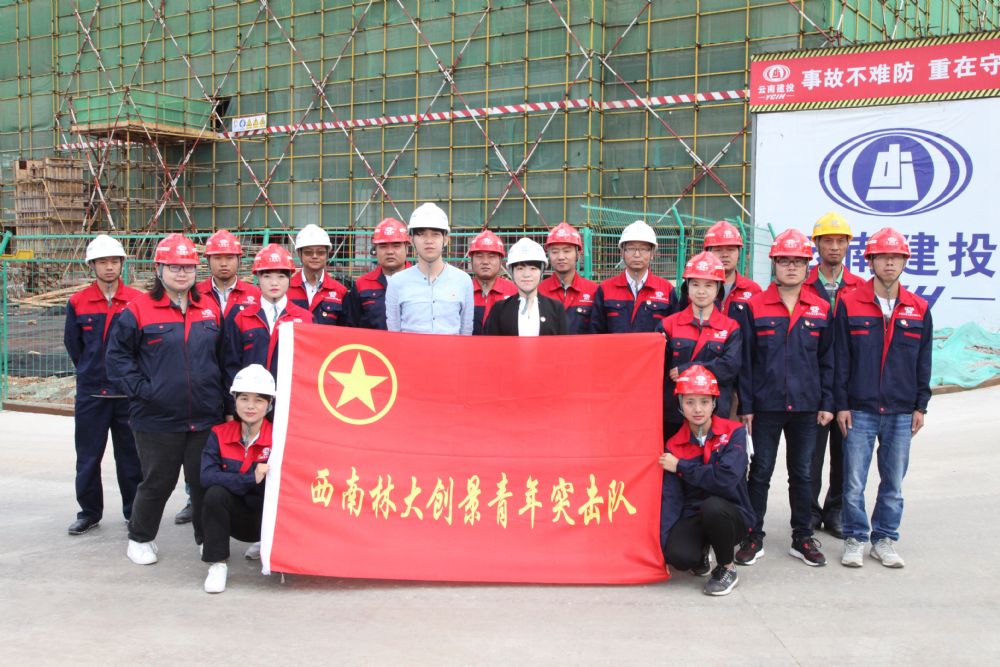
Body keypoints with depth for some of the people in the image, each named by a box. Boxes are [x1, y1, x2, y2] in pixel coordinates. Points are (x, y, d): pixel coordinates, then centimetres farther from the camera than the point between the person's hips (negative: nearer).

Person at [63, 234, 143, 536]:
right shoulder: (78, 302, 1)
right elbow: (73, 344, 10)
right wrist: (90, 371, 11)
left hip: (129, 393, -1)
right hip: (90, 393, 1)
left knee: (131, 455, 7)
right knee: (88, 456, 8)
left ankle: (135, 511, 19)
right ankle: (89, 511, 21)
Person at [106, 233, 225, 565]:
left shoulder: (210, 310, 8)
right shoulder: (139, 309, -5)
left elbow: (221, 355, 17)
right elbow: (117, 353, -2)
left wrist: (218, 392, 7)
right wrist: (140, 389, -10)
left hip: (205, 417, 3)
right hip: (158, 419, -3)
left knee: (205, 480, 10)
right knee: (158, 482, 9)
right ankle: (139, 538, 30)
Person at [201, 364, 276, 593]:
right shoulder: (219, 434, -4)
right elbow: (207, 476, -20)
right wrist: (250, 479, -29)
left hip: (268, 518, 0)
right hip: (236, 517, 0)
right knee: (215, 493, -28)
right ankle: (218, 564, -15)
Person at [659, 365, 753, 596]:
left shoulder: (734, 432, -9)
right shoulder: (674, 445, 0)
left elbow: (726, 479, -24)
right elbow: (670, 497, -7)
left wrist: (680, 467, -14)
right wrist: (664, 549, -16)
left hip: (731, 516, -2)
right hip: (692, 517, 2)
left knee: (713, 506, -37)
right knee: (679, 555, -29)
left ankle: (727, 569, -9)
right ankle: (701, 555, 11)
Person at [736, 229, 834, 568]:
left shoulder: (821, 309, 5)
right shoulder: (755, 307, -3)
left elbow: (827, 360, 8)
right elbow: (744, 360, -2)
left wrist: (826, 403, 3)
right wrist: (745, 405, -5)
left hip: (806, 406, 2)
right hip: (766, 406, -2)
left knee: (802, 473, 12)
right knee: (760, 472, 6)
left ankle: (802, 538, 23)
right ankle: (753, 537, 16)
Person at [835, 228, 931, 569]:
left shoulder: (919, 309, 6)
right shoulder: (849, 304, -2)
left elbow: (923, 362, 11)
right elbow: (840, 359, -1)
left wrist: (920, 406, 7)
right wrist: (841, 405, -4)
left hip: (901, 412, 2)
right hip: (860, 410, -2)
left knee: (894, 483, 9)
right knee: (854, 482, 1)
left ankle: (884, 540, 23)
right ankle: (855, 539, 16)